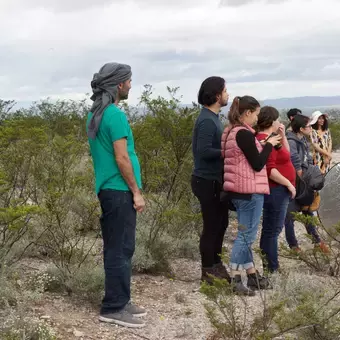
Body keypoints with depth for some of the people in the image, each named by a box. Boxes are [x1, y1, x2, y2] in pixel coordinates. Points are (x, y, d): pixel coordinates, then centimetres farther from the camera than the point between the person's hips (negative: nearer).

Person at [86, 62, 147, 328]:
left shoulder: (96, 114, 13)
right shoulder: (116, 115, -17)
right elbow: (121, 159, -19)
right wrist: (136, 192, -12)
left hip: (108, 188, 10)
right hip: (119, 190, -10)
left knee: (117, 248, 15)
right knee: (120, 250, -3)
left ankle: (120, 301, 23)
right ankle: (114, 308, 4)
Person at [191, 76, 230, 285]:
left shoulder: (213, 117, 12)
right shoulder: (207, 121, -20)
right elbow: (204, 151, -27)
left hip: (215, 180, 10)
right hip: (208, 181, -10)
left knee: (221, 223, 18)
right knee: (212, 226, 0)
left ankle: (216, 265, 31)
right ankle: (208, 272, 12)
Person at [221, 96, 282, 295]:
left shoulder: (232, 132, 12)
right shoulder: (245, 134, -18)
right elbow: (257, 164, -17)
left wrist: (263, 144, 12)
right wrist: (269, 144, -5)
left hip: (239, 190, 10)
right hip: (249, 190, -10)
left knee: (245, 234, 14)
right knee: (247, 235, -4)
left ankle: (253, 276, 23)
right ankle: (236, 280, -1)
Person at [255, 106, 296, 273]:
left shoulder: (267, 138, 14)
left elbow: (286, 153, 25)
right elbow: (269, 170, -26)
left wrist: (283, 135, 12)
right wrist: (289, 184, -19)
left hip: (278, 190, 11)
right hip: (275, 190, -11)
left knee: (271, 228, 15)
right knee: (273, 229, -6)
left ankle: (268, 264, 23)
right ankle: (271, 269, -2)